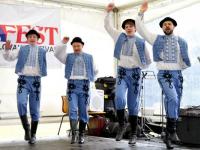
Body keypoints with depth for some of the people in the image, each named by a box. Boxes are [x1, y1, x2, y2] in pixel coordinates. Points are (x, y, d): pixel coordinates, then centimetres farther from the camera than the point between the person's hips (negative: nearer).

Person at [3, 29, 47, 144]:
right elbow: (8, 57, 9)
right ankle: (26, 128, -7)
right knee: (21, 103, -23)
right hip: (23, 80, -1)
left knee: (35, 109, 4)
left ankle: (33, 134, 14)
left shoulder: (43, 51, 14)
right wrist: (7, 50, -9)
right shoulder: (21, 50, 14)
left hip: (36, 80, 1)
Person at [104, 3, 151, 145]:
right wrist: (109, 12, 6)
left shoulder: (141, 42, 4)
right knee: (119, 98, -22)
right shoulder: (120, 37, 9)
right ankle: (121, 125, -1)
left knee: (133, 104, 2)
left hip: (135, 73, -1)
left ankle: (133, 134, 9)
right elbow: (108, 26, 13)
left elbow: (148, 60, 14)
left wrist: (140, 67, 7)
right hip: (122, 72, 1)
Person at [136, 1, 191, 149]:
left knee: (176, 104, 6)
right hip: (164, 74, -3)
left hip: (178, 74, 4)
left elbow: (186, 60, 17)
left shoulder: (181, 42, 11)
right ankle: (172, 131, -18)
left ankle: (168, 135, 18)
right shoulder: (157, 39, 7)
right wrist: (141, 13, -4)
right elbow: (141, 28, 3)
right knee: (173, 99, -26)